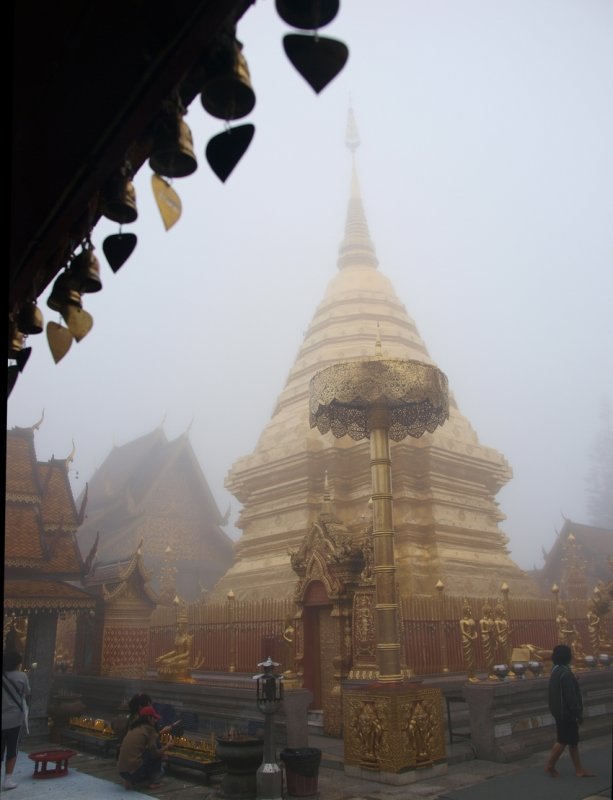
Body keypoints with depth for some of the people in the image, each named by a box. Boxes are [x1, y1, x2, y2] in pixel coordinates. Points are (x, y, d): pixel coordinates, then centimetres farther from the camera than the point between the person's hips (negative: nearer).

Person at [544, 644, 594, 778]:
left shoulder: (556, 671, 9)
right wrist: (578, 713, -16)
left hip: (560, 711, 10)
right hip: (566, 712, -10)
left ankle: (579, 769, 21)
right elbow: (571, 696, -23)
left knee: (573, 741, 15)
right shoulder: (565, 673, -23)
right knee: (563, 740, 1)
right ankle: (550, 765, 10)